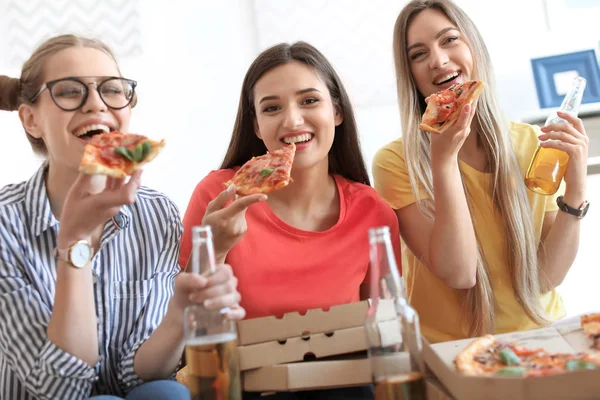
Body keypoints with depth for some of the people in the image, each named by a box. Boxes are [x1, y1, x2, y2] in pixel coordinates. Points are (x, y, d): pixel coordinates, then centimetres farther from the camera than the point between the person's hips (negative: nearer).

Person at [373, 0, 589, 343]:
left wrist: (575, 191, -16)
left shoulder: (532, 144, -2)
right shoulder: (396, 162, -11)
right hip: (452, 352, -1)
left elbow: (547, 276, -3)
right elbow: (459, 274, -18)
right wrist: (443, 158, -23)